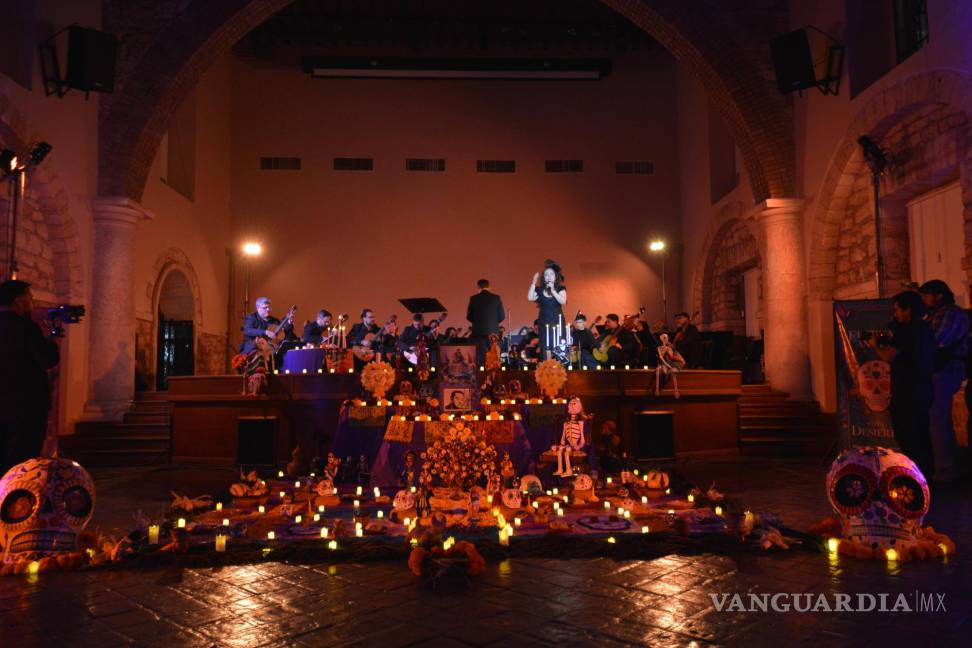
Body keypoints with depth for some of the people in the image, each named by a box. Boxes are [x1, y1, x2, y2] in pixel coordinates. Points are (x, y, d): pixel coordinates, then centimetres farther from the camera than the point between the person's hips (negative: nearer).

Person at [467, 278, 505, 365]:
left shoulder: (474, 298, -1)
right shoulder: (496, 298, -1)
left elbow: (469, 317, 3)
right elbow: (502, 316, 1)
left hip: (478, 331, 0)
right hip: (493, 331, 0)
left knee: (481, 356, 2)